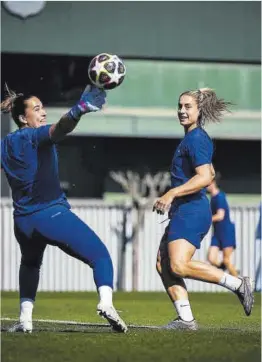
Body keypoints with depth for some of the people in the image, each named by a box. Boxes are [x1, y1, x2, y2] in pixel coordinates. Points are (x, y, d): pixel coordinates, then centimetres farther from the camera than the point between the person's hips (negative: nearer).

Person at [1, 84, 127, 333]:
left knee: (30, 265, 33)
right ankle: (105, 302, -27)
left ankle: (25, 318, 22)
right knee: (100, 256, -3)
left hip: (23, 223, 6)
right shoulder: (37, 137, -8)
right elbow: (60, 128, -31)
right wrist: (79, 110, -48)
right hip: (52, 215, -6)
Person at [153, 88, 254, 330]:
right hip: (183, 212, 11)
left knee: (179, 265, -23)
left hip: (191, 211, -11)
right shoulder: (193, 138, 20)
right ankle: (186, 319, 1)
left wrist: (172, 194, -25)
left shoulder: (196, 139, -11)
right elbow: (210, 173, 32)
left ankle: (238, 284, -12)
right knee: (163, 265, 4)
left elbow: (205, 177, -22)